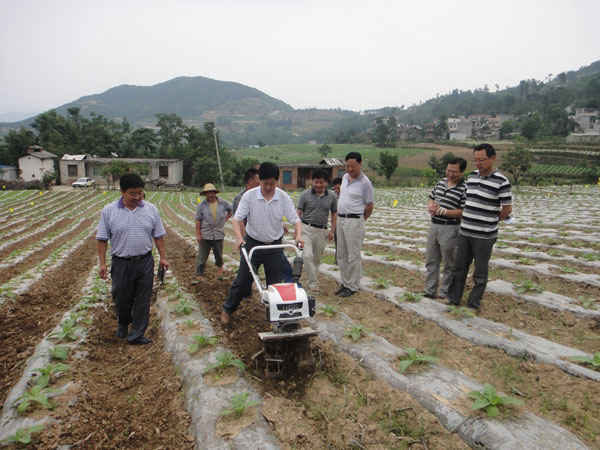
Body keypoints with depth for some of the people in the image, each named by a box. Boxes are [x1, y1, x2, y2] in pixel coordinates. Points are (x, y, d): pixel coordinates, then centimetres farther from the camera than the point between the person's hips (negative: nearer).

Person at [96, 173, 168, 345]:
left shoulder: (151, 209, 0)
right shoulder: (109, 211, -5)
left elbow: (158, 236, 6)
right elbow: (102, 239, -1)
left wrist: (163, 257, 5)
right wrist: (102, 263, -4)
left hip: (145, 262, 1)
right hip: (121, 264, -1)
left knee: (143, 300, 6)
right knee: (121, 298, 13)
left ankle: (136, 335, 20)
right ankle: (123, 323, 44)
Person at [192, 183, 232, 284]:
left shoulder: (223, 203, 2)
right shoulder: (201, 205, -3)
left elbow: (231, 210, 21)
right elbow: (198, 220, -3)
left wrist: (225, 219, 9)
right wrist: (198, 234, -8)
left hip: (218, 234, 2)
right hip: (205, 235, -1)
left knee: (218, 254, 16)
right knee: (202, 257, -1)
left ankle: (219, 267, 44)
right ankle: (198, 276, 6)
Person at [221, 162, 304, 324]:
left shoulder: (284, 198, -7)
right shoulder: (249, 196, -10)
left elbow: (295, 219, -7)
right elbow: (237, 218, -13)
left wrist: (298, 235, -27)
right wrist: (239, 237, -29)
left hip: (275, 246, 1)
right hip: (253, 243, -1)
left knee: (275, 283, 7)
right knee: (242, 280, 6)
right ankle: (227, 309, 26)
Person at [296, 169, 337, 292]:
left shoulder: (331, 196, 4)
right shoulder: (306, 194, -1)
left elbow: (334, 213, 13)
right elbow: (299, 213, 2)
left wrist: (332, 231, 7)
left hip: (321, 231, 2)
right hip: (307, 228, -2)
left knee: (317, 258, 10)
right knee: (307, 255, -16)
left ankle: (312, 280, 27)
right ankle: (313, 283, -9)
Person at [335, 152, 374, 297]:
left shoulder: (365, 182, -12)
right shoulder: (345, 177, 10)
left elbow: (369, 206, -5)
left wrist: (360, 220, 6)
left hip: (354, 221, -8)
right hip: (341, 220, 8)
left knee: (354, 257, -1)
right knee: (341, 255, 14)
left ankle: (353, 286, 11)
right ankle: (345, 282, 27)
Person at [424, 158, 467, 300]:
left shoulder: (465, 189, -14)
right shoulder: (441, 182, 9)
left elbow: (463, 212, -19)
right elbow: (431, 198, 18)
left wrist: (442, 211, -22)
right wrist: (430, 207, -4)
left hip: (450, 229, -7)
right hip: (434, 225, 7)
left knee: (449, 264, 7)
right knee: (431, 261, 14)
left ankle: (445, 294, 20)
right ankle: (429, 291, 26)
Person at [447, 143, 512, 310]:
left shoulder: (501, 182, -12)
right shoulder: (471, 176, 6)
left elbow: (507, 209, -6)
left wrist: (488, 222, 4)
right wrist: (468, 220, 13)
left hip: (484, 236, -6)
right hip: (465, 232, 6)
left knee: (480, 273, 7)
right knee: (459, 267, 14)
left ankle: (473, 305, 20)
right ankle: (453, 299, 27)